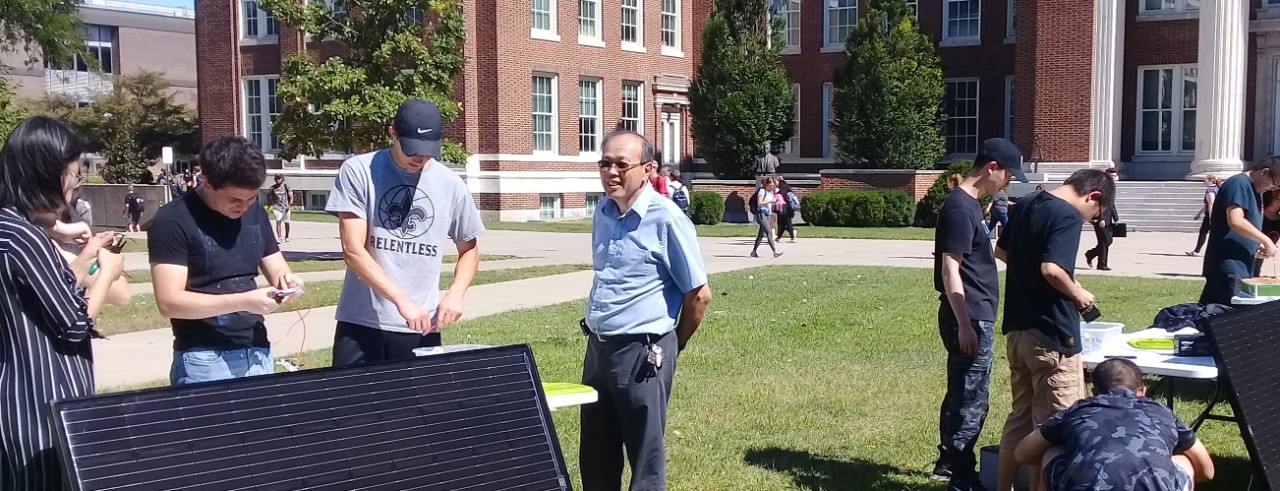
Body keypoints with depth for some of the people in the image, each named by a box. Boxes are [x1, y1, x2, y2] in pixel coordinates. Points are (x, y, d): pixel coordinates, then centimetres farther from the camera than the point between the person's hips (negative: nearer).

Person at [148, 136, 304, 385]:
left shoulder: (255, 213, 7)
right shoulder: (173, 220, -11)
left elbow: (276, 268, 15)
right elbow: (169, 302, -16)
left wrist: (285, 279, -9)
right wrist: (243, 302, -25)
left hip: (257, 353, 6)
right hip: (203, 358, -5)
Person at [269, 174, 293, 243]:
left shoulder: (286, 186, 0)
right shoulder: (272, 187, 7)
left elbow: (291, 197, 0)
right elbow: (271, 198, 15)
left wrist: (290, 205, -12)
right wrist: (272, 206, 3)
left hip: (286, 207, 0)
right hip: (277, 207, 0)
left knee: (287, 222, 7)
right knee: (278, 221, -15)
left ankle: (286, 237, 26)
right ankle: (279, 237, -19)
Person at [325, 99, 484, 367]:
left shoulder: (451, 184, 4)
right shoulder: (358, 171, -4)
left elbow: (469, 250, 17)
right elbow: (354, 251, -10)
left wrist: (456, 293, -3)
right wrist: (402, 301, -20)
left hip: (422, 328, 2)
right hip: (361, 324, -2)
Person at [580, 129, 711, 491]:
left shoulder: (666, 219, -14)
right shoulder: (603, 213, 8)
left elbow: (700, 294, -9)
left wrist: (674, 344, 2)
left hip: (641, 353, -7)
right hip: (598, 347, 7)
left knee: (645, 459, 5)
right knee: (595, 456, 16)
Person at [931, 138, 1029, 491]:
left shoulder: (970, 204, 13)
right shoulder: (960, 207, -17)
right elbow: (950, 269, -22)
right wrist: (965, 324, -23)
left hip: (974, 316, 10)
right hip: (969, 317, -10)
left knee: (961, 392, 18)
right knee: (973, 399, -5)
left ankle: (949, 462, 30)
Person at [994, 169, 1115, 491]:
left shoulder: (1024, 205, 10)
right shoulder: (1068, 216, -16)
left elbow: (1001, 251, 21)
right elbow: (1051, 269, -27)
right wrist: (1077, 292, -11)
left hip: (1017, 329, 9)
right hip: (1052, 335, -8)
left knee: (1020, 416, 17)